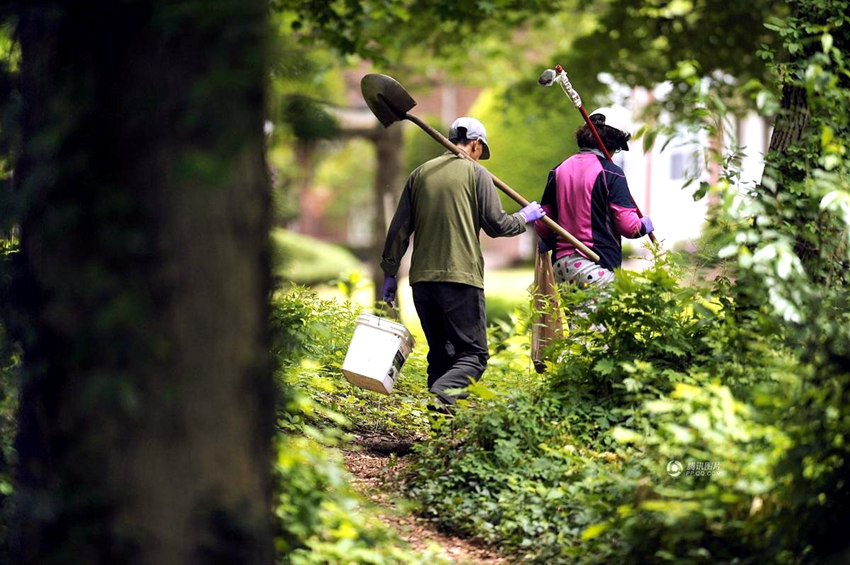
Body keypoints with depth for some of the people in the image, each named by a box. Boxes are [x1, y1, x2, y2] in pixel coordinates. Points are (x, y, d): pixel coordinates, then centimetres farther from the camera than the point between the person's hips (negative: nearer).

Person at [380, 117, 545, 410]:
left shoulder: (420, 173, 14)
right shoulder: (477, 174, 1)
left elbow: (399, 228, 12)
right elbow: (496, 225, -2)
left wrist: (389, 272, 16)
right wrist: (524, 217, 17)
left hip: (422, 277, 5)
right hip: (461, 276, -5)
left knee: (440, 352, 15)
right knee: (473, 354, -4)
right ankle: (442, 396, -29)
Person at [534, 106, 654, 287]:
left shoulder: (558, 171, 11)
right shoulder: (610, 173, -6)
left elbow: (542, 224, 15)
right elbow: (628, 225, -9)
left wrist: (549, 244, 35)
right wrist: (644, 226, 13)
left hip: (560, 265, 7)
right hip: (597, 268, -6)